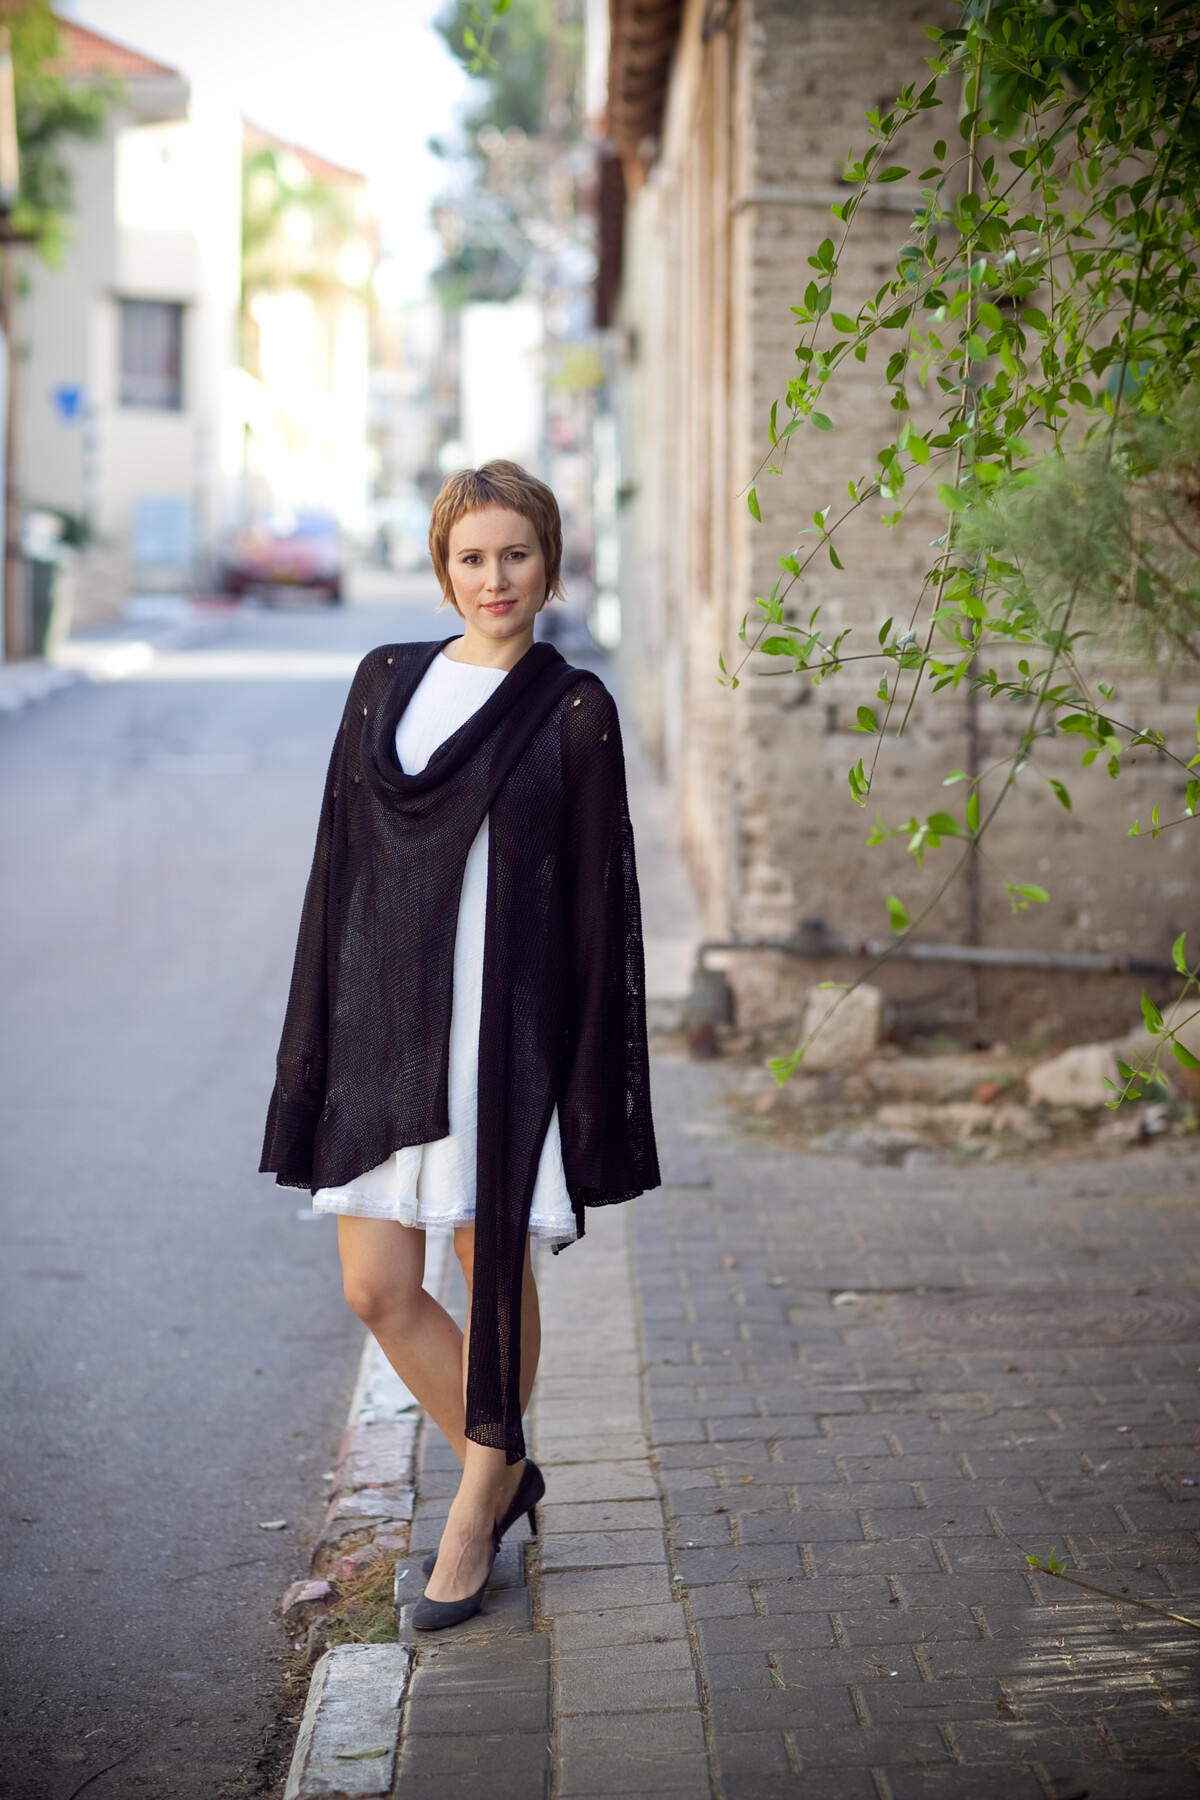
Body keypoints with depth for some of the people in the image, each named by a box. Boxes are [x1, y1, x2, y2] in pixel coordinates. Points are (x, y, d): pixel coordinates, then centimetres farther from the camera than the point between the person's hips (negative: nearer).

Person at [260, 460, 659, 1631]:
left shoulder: (572, 712, -1)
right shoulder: (386, 683, 9)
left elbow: (600, 896, -2)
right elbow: (342, 863, 11)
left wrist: (591, 1076, -6)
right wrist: (321, 1034, 7)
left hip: (507, 1029, -3)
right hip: (384, 1019, 4)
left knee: (494, 1270, 6)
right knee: (376, 1287, 2)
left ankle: (476, 1516, 24)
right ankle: (502, 1471, 25)